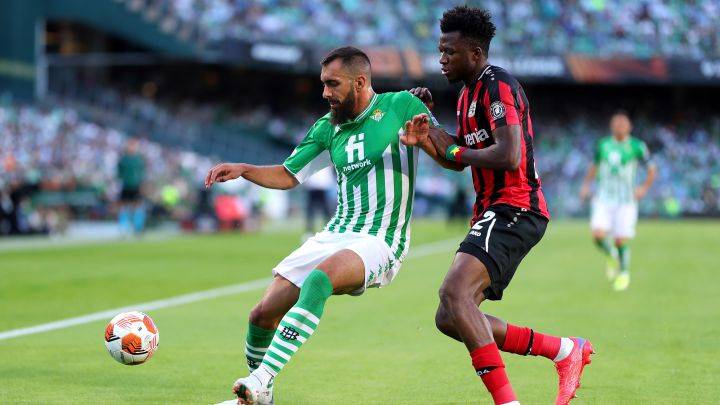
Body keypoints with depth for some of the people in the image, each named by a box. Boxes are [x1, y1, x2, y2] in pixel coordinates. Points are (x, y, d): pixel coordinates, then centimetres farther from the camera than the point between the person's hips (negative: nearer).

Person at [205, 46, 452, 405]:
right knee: (263, 314, -5)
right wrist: (243, 170, 2)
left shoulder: (400, 106, -2)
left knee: (318, 280, -37)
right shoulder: (328, 127, 14)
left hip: (379, 244, -6)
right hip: (334, 236, 6)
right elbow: (288, 176, 19)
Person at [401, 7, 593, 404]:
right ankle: (565, 350, 11)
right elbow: (458, 155, 29)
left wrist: (460, 152, -9)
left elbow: (509, 156, -24)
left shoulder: (497, 85, -13)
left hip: (514, 209, -11)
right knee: (450, 319, 5)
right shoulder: (469, 91, 19)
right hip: (493, 212, 11)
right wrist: (426, 125, 14)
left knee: (454, 293, -28)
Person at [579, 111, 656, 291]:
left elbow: (651, 169, 9)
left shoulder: (637, 147, -1)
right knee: (598, 235, -18)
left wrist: (644, 188, -4)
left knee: (621, 241, -4)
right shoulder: (603, 145, 8)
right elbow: (594, 166, 23)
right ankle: (610, 256, 15)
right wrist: (586, 185, 11)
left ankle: (624, 273, 22)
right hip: (603, 200, 2)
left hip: (626, 201, -2)